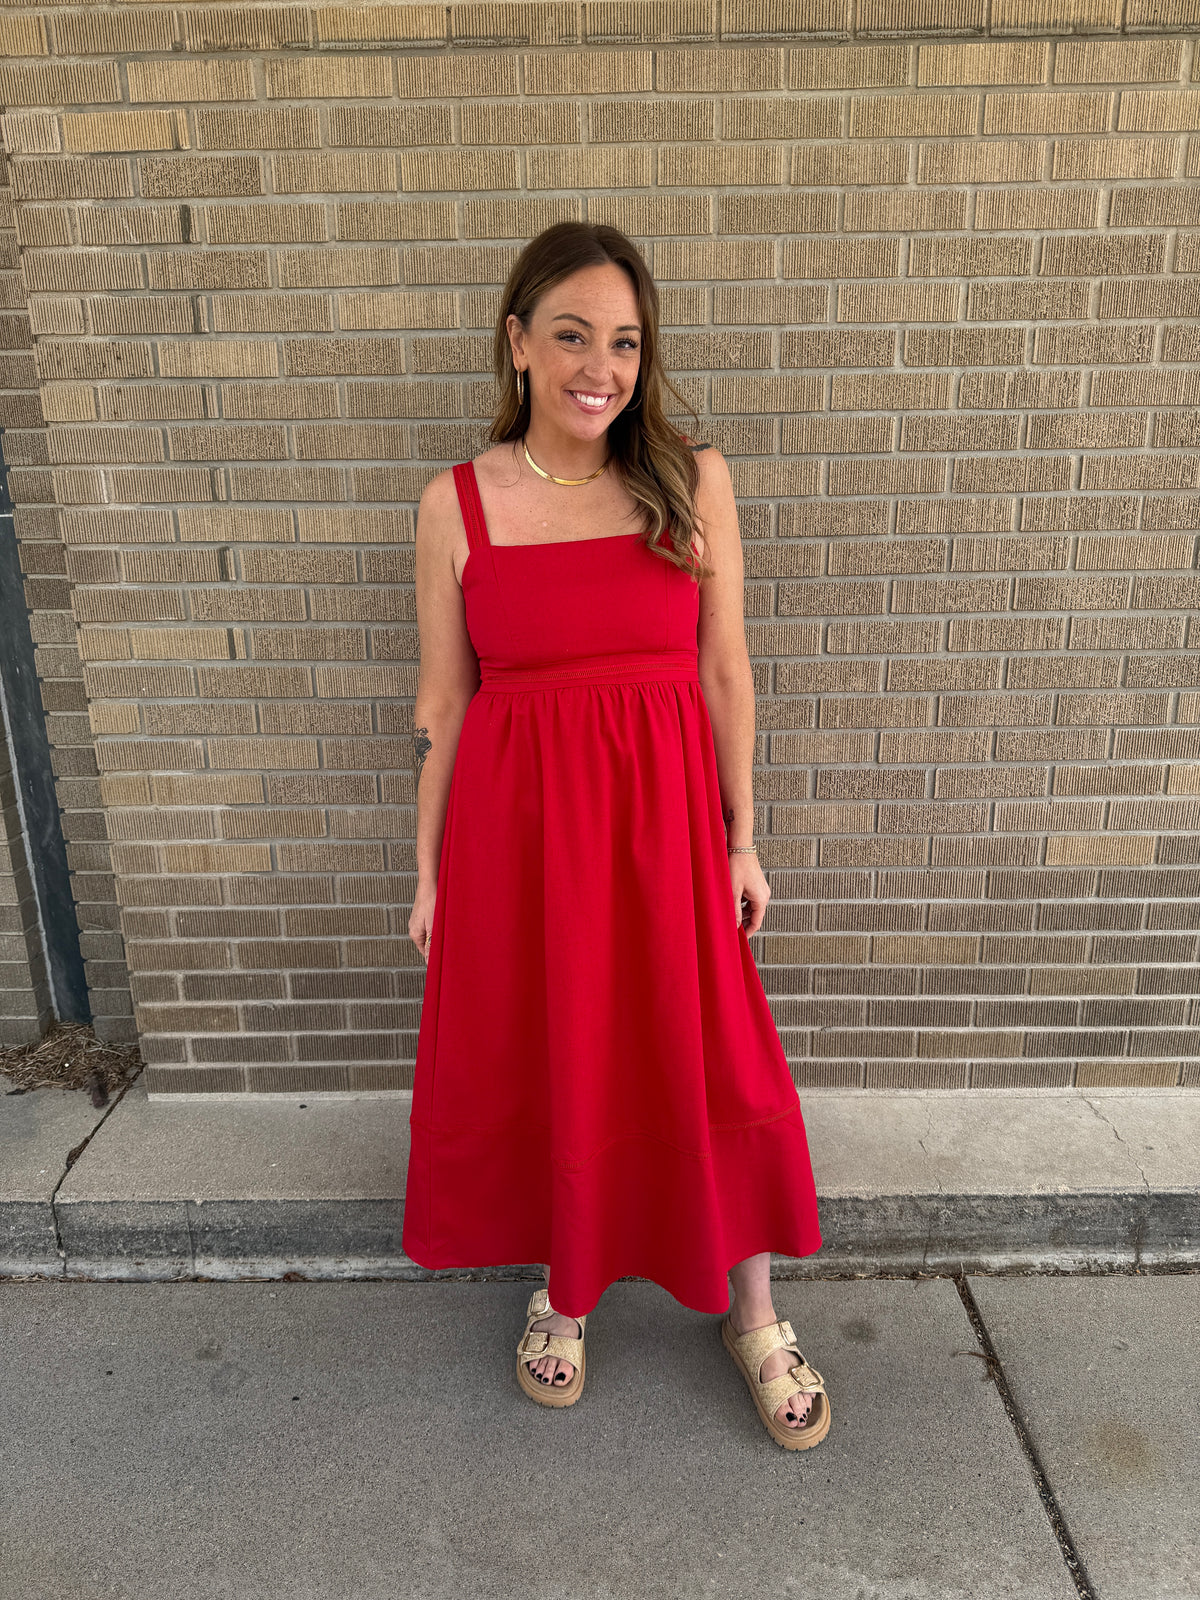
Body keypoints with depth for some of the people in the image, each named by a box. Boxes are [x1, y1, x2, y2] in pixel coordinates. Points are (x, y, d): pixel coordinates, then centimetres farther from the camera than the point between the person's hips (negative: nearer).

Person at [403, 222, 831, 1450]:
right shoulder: (456, 504, -2)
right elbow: (441, 703, 2)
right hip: (516, 827, 0)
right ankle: (563, 1291, 41)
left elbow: (725, 674, 3)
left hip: (664, 819, 0)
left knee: (711, 1069, 10)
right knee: (538, 1068, 13)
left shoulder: (693, 482, -2)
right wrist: (428, 874, 5)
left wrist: (741, 842, 3)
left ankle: (752, 1318, 35)